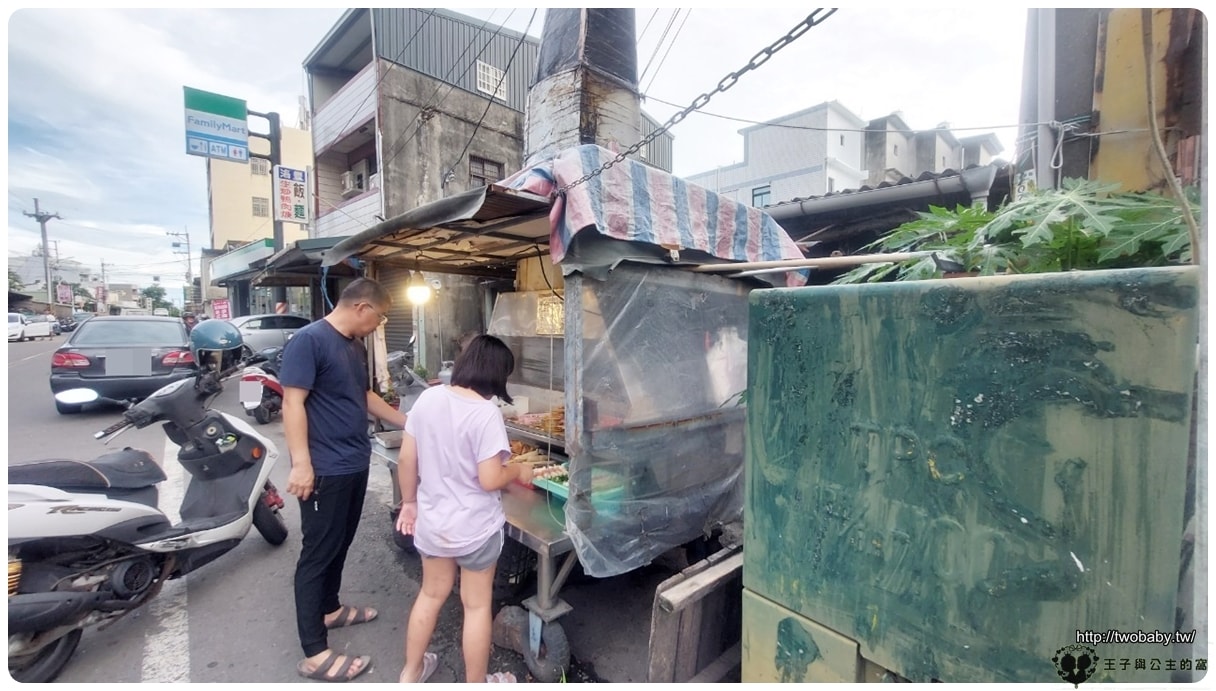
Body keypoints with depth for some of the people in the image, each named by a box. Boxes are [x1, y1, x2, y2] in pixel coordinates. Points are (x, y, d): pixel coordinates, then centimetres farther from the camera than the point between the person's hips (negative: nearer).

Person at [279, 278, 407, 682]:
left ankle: (329, 609, 41)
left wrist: (407, 422, 21)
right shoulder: (309, 340, -16)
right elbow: (293, 403, -20)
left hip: (356, 465, 9)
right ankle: (314, 654, 14)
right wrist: (301, 464, -24)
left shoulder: (356, 346, 10)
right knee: (318, 553, 2)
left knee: (340, 545, 22)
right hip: (325, 470, -8)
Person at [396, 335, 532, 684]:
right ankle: (476, 684, 35)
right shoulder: (486, 413, -24)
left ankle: (411, 672, 45)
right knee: (477, 605, 16)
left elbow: (406, 459, 0)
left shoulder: (428, 398, -7)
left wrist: (409, 502, 13)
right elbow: (489, 480, -24)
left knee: (431, 594, 27)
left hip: (431, 521, 6)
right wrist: (519, 471, -5)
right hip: (474, 527, -5)